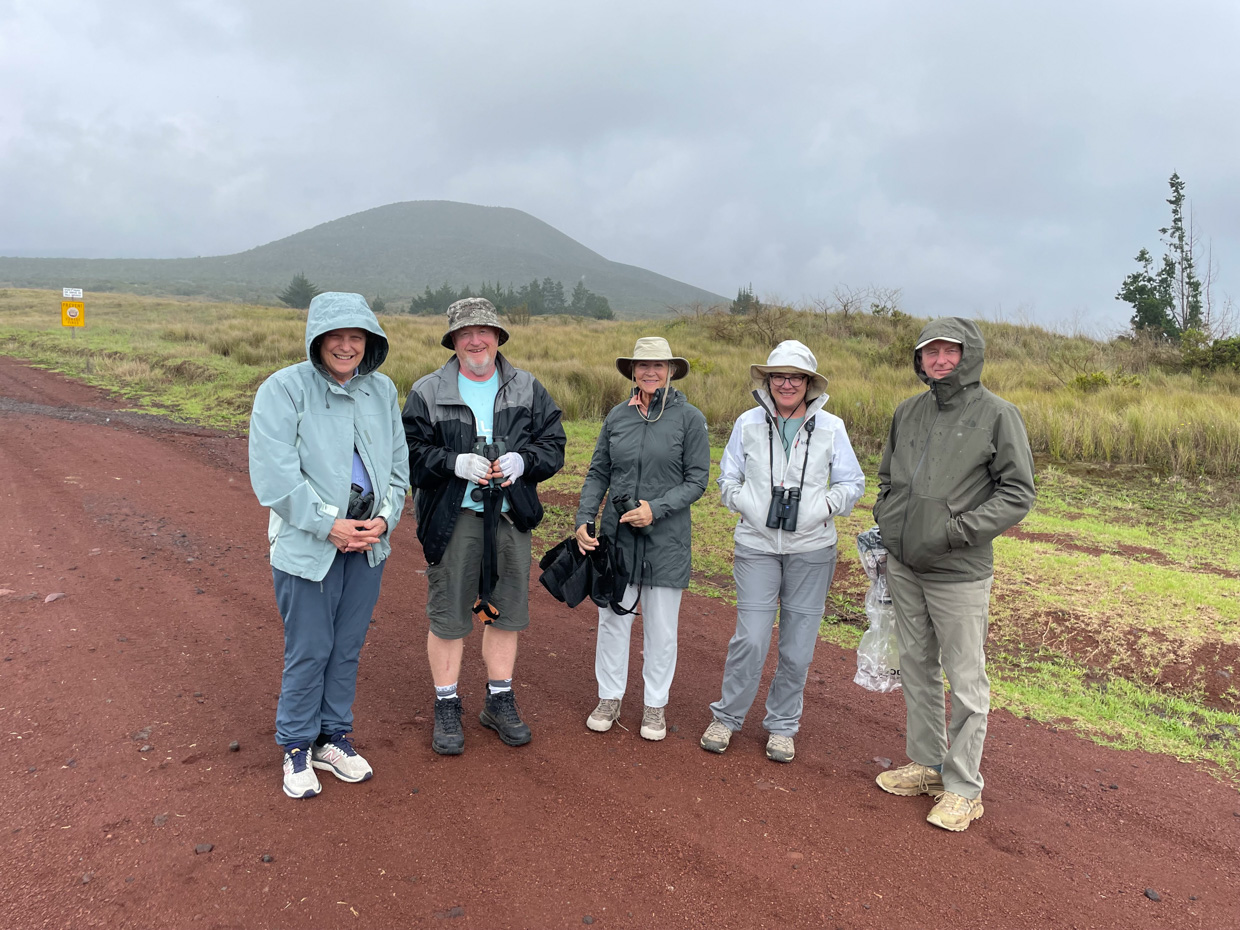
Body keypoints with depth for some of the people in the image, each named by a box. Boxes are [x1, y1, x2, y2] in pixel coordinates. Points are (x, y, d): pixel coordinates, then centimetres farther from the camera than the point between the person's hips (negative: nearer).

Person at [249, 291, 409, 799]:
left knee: (348, 647, 16)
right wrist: (327, 525, -18)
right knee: (308, 651, 5)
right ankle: (297, 747, 27)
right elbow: (274, 474, -16)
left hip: (368, 545, 5)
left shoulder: (382, 390, 6)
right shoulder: (284, 388, -10)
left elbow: (397, 465, 10)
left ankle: (333, 737, 34)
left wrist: (385, 517, -6)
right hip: (307, 545, -4)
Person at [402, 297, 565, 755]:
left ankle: (499, 701, 30)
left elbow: (553, 446, 6)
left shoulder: (528, 390, 8)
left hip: (511, 517, 3)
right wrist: (455, 463, -20)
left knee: (506, 612, 12)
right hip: (451, 518, -2)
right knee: (448, 616, 5)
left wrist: (521, 460, -14)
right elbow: (412, 453, -4)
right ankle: (446, 707, 23)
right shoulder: (427, 392, 0)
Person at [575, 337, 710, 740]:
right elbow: (598, 473, 7)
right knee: (612, 618, 10)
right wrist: (583, 520, -6)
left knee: (661, 626, 8)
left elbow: (697, 479, -6)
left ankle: (656, 705, 26)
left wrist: (656, 508, -19)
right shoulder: (617, 415, 4)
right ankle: (609, 698, 28)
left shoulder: (689, 417, -6)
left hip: (666, 537, -3)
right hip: (617, 534, 3)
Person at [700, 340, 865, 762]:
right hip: (757, 546, -1)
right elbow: (728, 479, 12)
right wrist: (749, 503, -8)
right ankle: (726, 717, 18)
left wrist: (826, 506, -9)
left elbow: (852, 484, 10)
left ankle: (782, 726, 26)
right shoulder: (748, 423, 4)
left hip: (811, 549, 1)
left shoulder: (831, 428, 3)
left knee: (798, 645, 6)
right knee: (751, 639, -5)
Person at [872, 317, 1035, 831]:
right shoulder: (908, 412, 7)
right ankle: (928, 764, 34)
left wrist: (956, 531, -18)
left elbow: (1018, 493, -11)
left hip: (959, 575, -6)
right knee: (917, 669, 17)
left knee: (966, 681, 4)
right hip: (903, 568, 6)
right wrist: (886, 520, 6)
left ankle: (964, 788, 19)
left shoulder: (997, 414, -9)